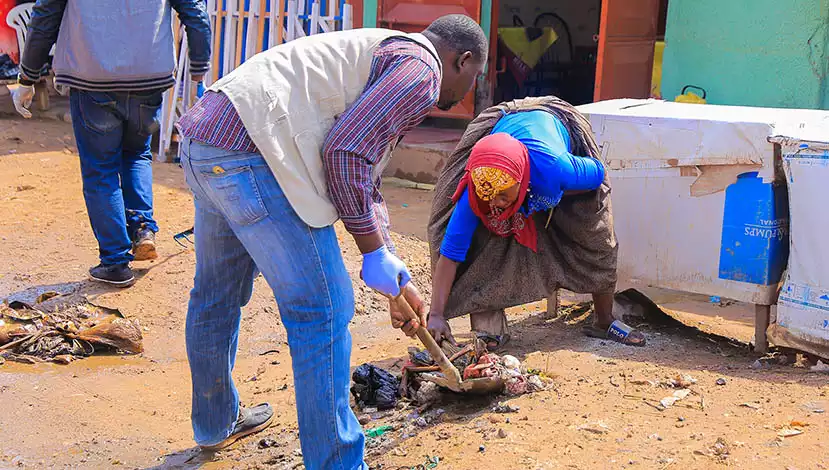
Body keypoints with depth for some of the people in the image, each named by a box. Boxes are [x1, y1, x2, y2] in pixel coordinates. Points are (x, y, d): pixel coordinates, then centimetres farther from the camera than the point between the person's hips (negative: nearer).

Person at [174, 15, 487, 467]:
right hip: (249, 148, -11)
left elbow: (367, 184, 32)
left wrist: (397, 279, 31)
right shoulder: (421, 70, -2)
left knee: (216, 293, 25)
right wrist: (373, 252, -4)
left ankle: (215, 423, 47)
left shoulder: (380, 53, 30)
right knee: (322, 310, -3)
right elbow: (344, 152, -15)